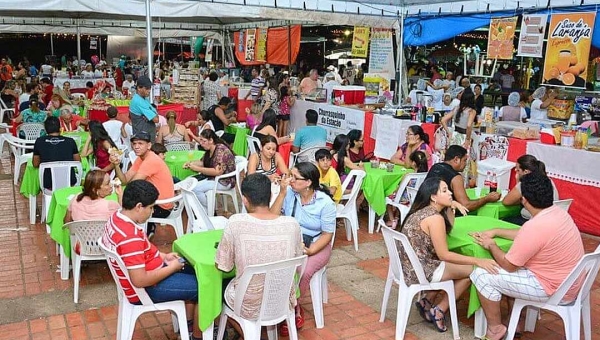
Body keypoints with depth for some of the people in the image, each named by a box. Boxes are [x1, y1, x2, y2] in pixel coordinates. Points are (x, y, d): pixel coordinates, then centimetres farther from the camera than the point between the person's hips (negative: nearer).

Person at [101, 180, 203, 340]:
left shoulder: (117, 217, -3)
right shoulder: (131, 237, -34)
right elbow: (140, 281, -33)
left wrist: (163, 256, 5)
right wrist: (172, 267, -19)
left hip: (146, 271, 10)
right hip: (145, 289, -10)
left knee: (194, 268, 20)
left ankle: (188, 322, 31)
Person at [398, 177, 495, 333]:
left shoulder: (421, 211, 8)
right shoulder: (434, 217, -20)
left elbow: (447, 230, 20)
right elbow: (444, 255, -20)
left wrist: (451, 208, 5)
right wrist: (477, 261, -18)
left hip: (409, 266, 9)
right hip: (420, 271, -9)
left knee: (462, 265, 25)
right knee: (473, 271, 5)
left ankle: (427, 302, 21)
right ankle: (439, 311, 11)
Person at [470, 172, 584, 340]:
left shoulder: (535, 226, -30)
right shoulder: (557, 212, -1)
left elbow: (508, 265, -18)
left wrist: (491, 245, -2)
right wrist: (495, 232, 13)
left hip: (554, 289, -9)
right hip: (566, 282, 9)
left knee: (482, 275, -9)